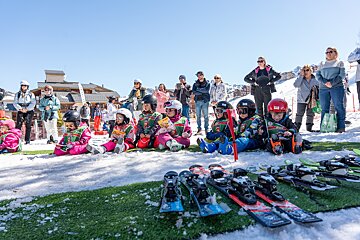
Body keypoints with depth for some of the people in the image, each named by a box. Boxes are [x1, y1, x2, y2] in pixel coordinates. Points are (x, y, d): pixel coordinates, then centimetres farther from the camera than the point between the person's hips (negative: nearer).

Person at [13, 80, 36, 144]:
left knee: (28, 125, -6)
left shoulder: (31, 94, 7)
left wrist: (27, 109, -13)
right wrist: (20, 109, -11)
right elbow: (15, 103, 5)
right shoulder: (17, 94, 12)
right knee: (18, 125, -10)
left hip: (29, 111, -1)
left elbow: (33, 103, -2)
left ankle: (27, 140, -3)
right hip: (20, 111, 2)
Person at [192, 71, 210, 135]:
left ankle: (206, 129, 4)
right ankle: (199, 129, 10)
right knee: (198, 116, 3)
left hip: (205, 101, -2)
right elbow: (193, 92, -1)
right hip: (197, 101, 3)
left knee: (206, 116, -2)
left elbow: (206, 90, -10)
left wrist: (198, 90, -7)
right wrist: (202, 92, -10)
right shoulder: (195, 84, 12)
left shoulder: (207, 83, 6)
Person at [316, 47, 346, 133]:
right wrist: (325, 82, -9)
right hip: (323, 88, 3)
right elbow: (317, 75, 10)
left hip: (337, 87, -2)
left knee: (339, 106, -9)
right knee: (324, 108, 0)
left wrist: (332, 82, -14)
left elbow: (342, 75, 2)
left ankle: (341, 127, -7)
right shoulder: (322, 64, 22)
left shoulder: (339, 63, 14)